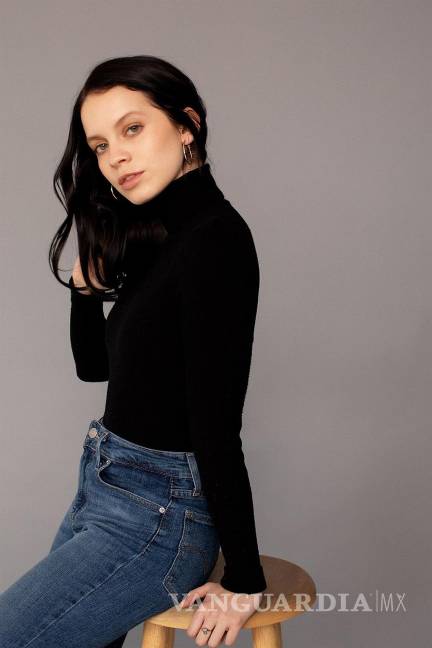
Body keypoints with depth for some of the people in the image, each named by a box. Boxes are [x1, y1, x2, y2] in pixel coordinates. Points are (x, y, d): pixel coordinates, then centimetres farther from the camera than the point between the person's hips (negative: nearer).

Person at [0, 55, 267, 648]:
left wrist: (244, 582, -17)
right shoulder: (155, 233, 8)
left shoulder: (214, 238, -21)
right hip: (103, 488, 9)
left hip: (155, 514, -9)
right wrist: (88, 275, 3)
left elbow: (217, 426, -21)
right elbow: (94, 365, 16)